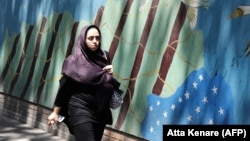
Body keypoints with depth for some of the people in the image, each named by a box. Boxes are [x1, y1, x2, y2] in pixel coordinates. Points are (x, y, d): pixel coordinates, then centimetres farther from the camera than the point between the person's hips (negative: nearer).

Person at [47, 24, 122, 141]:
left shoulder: (104, 57, 7)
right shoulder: (74, 61, -6)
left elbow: (109, 84, 19)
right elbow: (64, 88, -3)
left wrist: (110, 74, -3)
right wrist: (55, 112, -2)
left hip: (100, 112, 6)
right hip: (80, 111, -5)